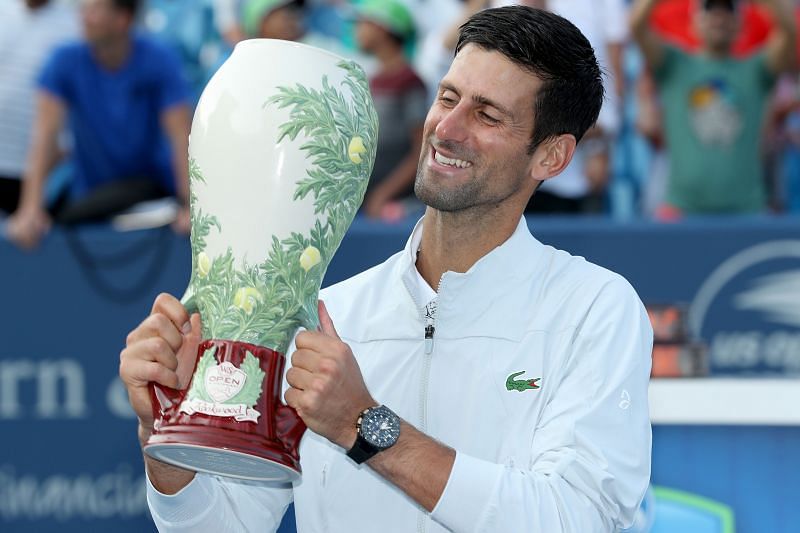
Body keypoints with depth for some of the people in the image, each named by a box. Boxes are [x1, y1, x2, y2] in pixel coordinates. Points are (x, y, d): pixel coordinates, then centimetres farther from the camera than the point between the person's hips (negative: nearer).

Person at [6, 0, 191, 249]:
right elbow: (44, 135, -16)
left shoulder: (159, 61, -13)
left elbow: (180, 137, -18)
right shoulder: (65, 61, -11)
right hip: (91, 193, 2)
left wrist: (191, 207, -30)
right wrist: (30, 209, -26)